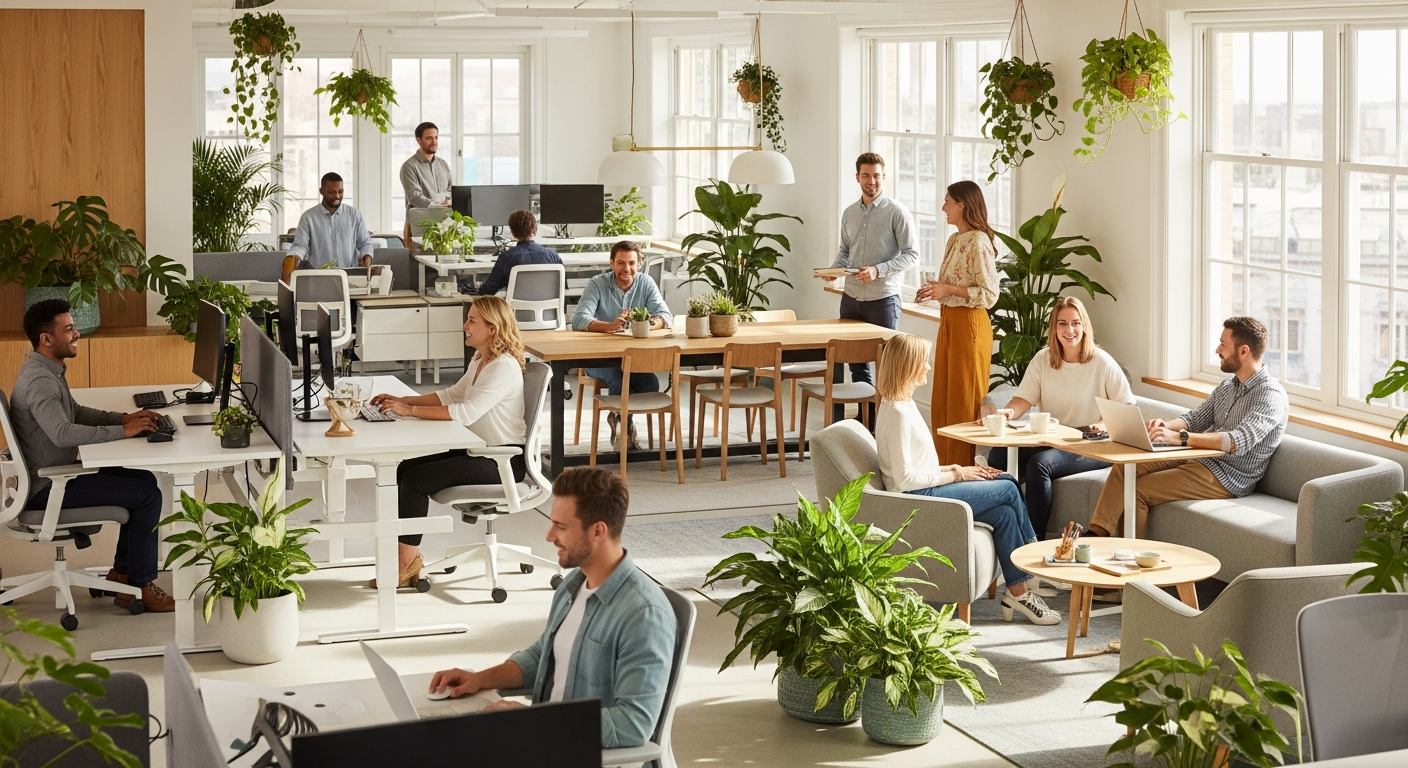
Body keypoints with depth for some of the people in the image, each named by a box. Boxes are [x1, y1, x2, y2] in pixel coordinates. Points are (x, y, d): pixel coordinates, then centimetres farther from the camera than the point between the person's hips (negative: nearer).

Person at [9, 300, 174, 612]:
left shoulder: (48, 370, 10)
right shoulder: (38, 381, -24)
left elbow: (75, 413, 23)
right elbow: (62, 433, -39)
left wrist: (122, 418, 8)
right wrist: (122, 431, -31)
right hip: (46, 489, -11)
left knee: (144, 479, 14)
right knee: (148, 495, -12)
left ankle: (121, 574, 18)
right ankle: (139, 586, -2)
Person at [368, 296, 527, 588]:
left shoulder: (503, 367, -20)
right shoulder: (480, 362, 13)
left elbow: (466, 412, -28)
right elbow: (452, 394, 20)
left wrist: (410, 410, -26)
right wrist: (403, 400, 6)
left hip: (504, 460, -10)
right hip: (477, 451, 10)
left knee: (417, 479, -18)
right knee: (405, 469, -3)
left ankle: (406, 564, -8)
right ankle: (408, 558, -4)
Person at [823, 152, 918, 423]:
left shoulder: (897, 212, -8)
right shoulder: (849, 213, 10)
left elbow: (911, 254, -10)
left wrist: (878, 270, -21)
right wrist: (834, 269, 0)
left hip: (883, 299, -6)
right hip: (852, 298, 6)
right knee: (856, 361, 11)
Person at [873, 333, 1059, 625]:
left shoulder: (901, 404, 12)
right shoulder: (898, 412, -20)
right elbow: (905, 478, -23)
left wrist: (955, 469, 4)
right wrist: (954, 474, -13)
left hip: (925, 491, 10)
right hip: (919, 498, -10)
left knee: (1004, 513, -1)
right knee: (1008, 490, -4)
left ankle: (1018, 591, -1)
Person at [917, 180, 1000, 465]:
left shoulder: (978, 243, -16)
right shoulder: (954, 241, 12)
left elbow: (989, 294, -20)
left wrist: (948, 289, -22)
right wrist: (935, 290, 5)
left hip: (969, 325, -10)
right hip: (948, 322, 10)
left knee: (964, 402, -1)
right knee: (941, 401, 12)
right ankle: (945, 466, 21)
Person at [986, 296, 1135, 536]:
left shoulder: (1102, 362, -4)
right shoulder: (1043, 360, 7)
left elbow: (1128, 408, -3)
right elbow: (1024, 399, -1)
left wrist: (1105, 424, -22)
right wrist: (1009, 412, -24)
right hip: (1050, 442, 5)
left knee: (1039, 463, -32)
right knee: (999, 456, -21)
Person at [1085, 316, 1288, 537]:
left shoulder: (1271, 396, -17)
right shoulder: (1229, 384, 14)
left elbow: (1238, 442, -30)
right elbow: (1196, 418, 14)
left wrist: (1180, 437, -37)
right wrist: (1167, 426, -11)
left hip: (1227, 477, -9)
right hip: (1199, 459, 9)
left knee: (1138, 490, -17)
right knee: (1124, 468, -8)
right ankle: (1096, 534, -14)